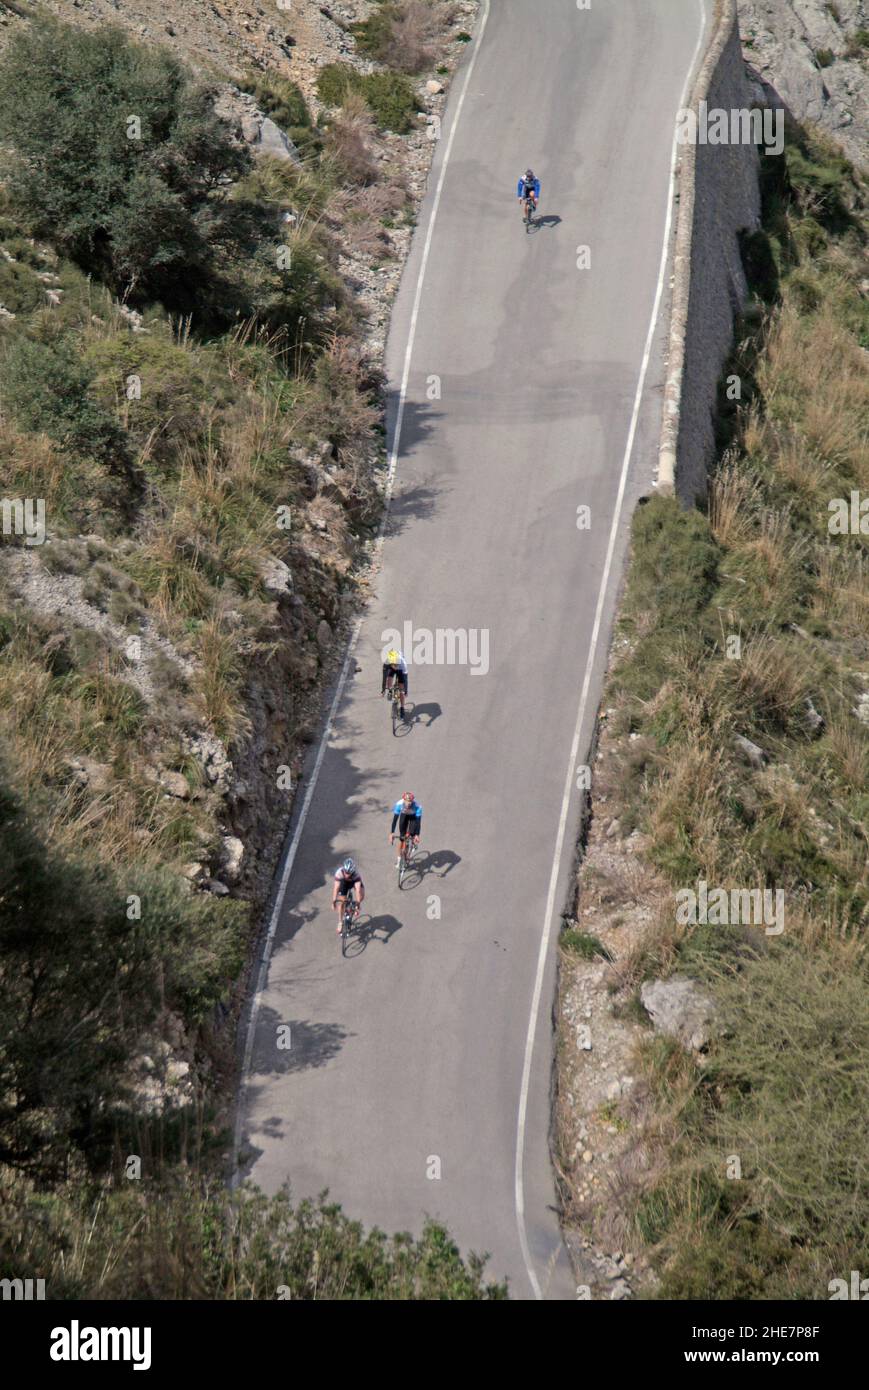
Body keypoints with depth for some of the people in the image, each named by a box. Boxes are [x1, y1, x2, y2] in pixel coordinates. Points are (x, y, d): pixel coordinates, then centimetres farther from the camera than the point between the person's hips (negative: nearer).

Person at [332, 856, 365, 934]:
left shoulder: (356, 874, -40)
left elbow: (358, 890, -44)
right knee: (341, 902, -6)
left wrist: (358, 904, -49)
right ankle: (340, 922, 13)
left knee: (361, 897, -24)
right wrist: (333, 902, -45)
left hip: (354, 881, 0)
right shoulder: (339, 873, -39)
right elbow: (335, 888, -39)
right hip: (344, 882, 0)